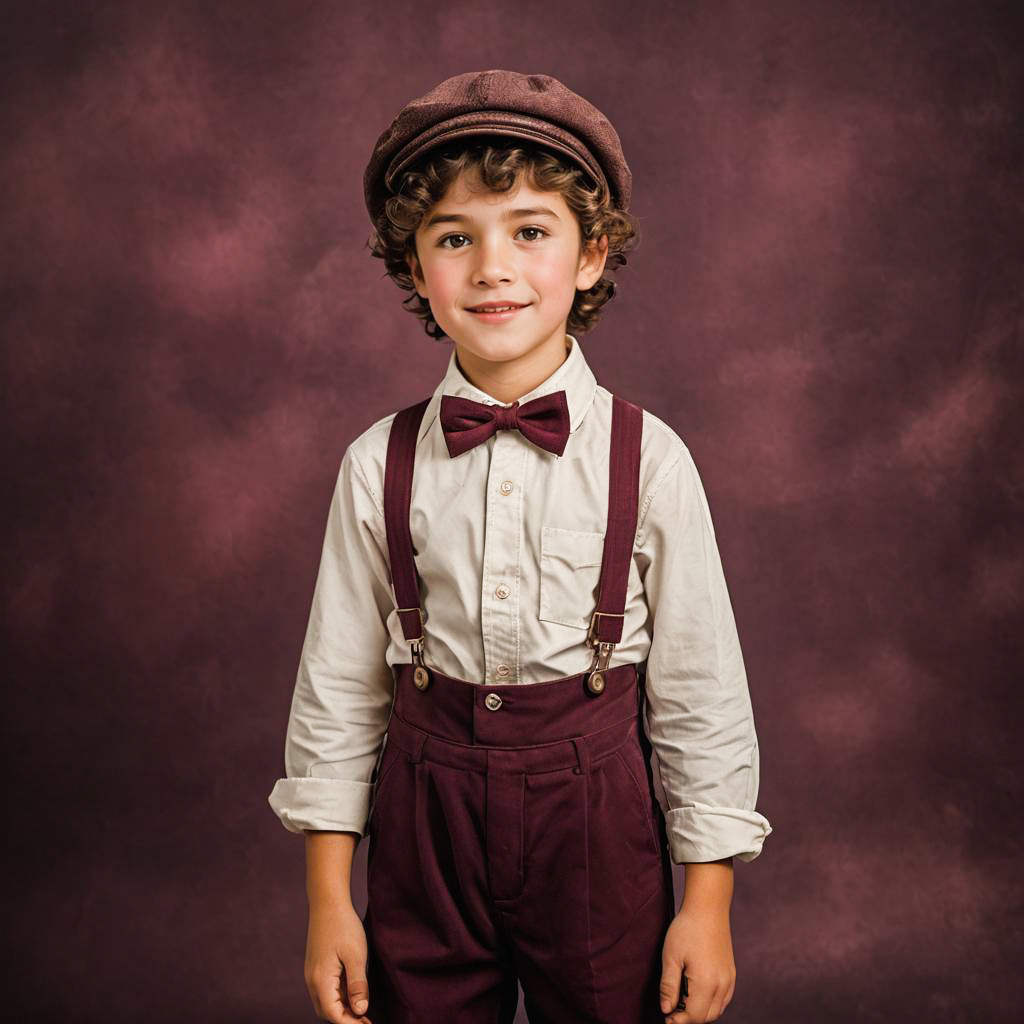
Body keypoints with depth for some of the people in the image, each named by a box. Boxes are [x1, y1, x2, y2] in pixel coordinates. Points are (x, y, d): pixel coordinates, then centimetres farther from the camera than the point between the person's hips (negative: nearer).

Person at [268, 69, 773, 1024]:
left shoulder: (648, 460, -9)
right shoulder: (379, 467, -5)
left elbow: (700, 691, -4)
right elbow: (338, 684, 1)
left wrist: (707, 905, -2)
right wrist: (327, 899, 4)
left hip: (597, 812, -1)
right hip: (426, 812, 1)